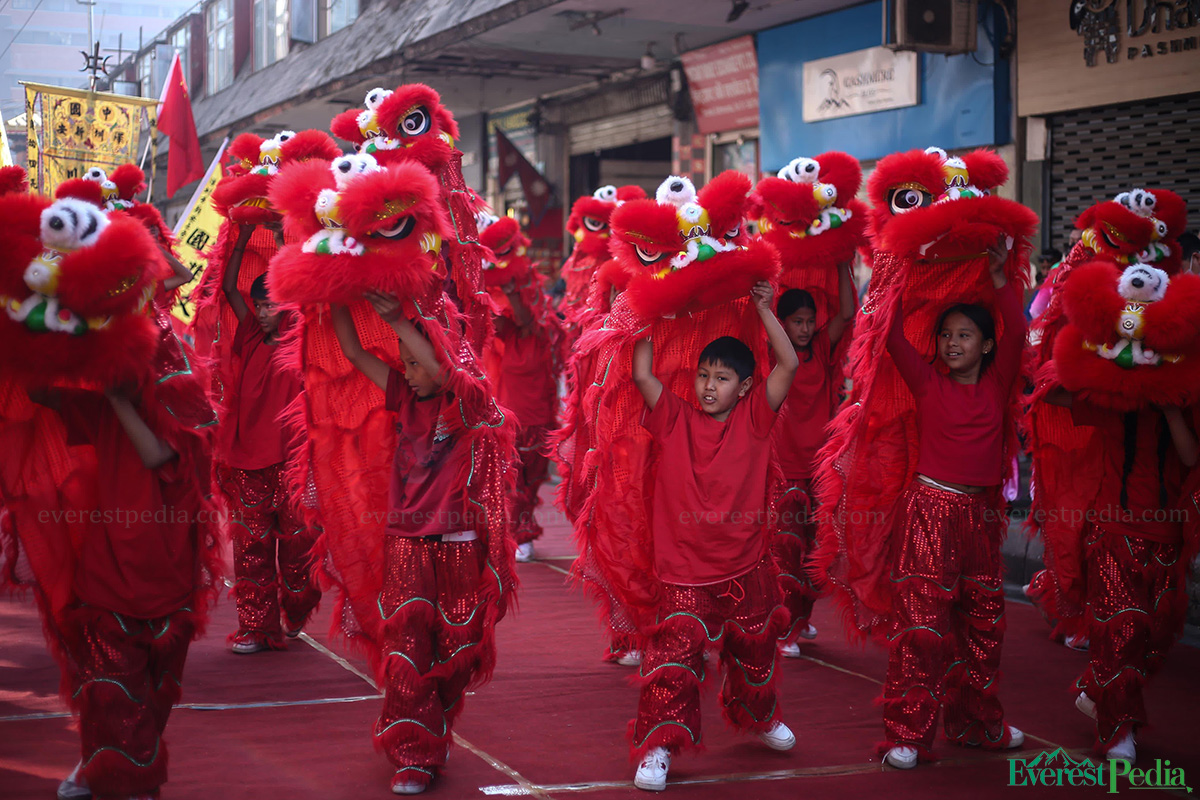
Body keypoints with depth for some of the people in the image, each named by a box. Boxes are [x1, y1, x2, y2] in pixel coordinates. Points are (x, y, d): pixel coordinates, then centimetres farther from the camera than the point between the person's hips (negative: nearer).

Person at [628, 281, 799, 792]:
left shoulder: (753, 420, -2)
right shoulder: (675, 420, -3)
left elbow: (789, 365, -9)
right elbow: (642, 375, -12)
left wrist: (763, 309, -8)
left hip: (746, 567, 2)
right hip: (686, 572, -2)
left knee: (754, 652, 21)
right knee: (674, 659, -12)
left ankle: (757, 716, 49)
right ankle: (658, 748, -2)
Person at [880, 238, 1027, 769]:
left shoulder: (996, 387, 8)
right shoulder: (928, 383, 2)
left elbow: (1016, 334, -1)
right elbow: (895, 337, -6)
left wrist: (1000, 280, 2)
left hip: (979, 513, 4)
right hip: (930, 509, -4)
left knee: (982, 623, 11)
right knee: (922, 621, -6)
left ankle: (975, 722, 24)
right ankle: (907, 732, -3)